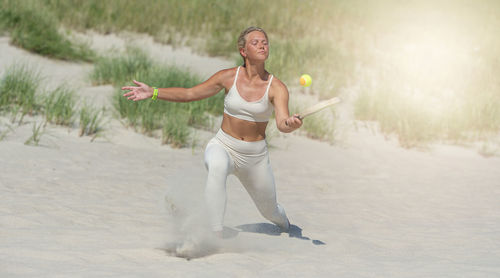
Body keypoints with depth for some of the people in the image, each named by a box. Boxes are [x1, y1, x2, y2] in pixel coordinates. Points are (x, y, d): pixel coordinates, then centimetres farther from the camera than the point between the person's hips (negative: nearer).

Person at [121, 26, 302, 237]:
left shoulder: (276, 87, -11)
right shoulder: (229, 77, -7)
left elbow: (282, 123, -26)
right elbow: (189, 94, -1)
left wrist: (291, 124, -51)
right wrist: (153, 92, -11)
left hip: (255, 156, 1)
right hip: (223, 147, -1)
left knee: (270, 211, 15)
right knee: (217, 166, -39)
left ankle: (283, 221, 57)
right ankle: (216, 235, -39)